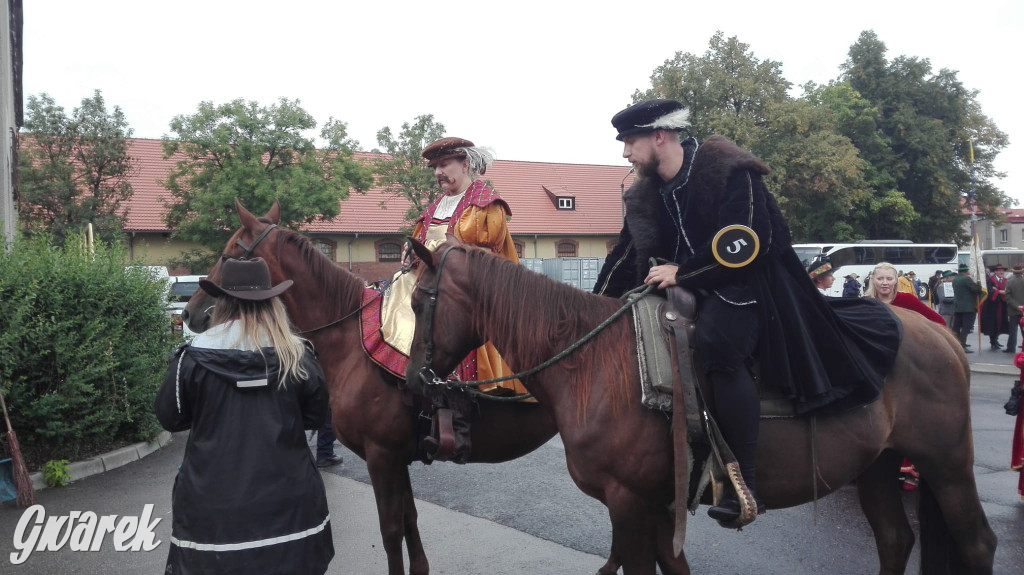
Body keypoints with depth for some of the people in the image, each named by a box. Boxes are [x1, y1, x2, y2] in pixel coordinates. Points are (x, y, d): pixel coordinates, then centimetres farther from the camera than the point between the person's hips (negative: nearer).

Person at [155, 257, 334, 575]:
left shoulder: (195, 355, -10)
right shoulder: (297, 355, -7)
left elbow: (170, 418, 1)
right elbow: (316, 418, 3)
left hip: (213, 503, -1)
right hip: (287, 498, 1)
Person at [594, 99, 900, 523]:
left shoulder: (729, 171, -14)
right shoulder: (646, 196, 6)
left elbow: (744, 243, -23)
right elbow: (626, 258, 10)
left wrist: (681, 272, -25)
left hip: (749, 285, -8)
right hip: (694, 294, 9)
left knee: (717, 343, -35)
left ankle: (745, 483, -33)